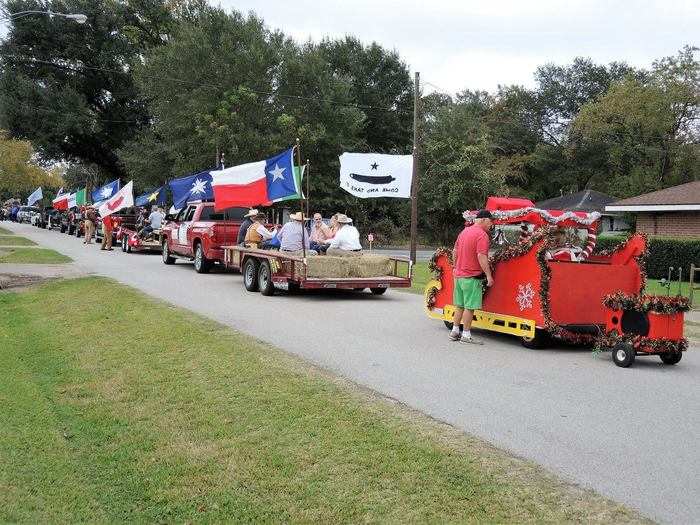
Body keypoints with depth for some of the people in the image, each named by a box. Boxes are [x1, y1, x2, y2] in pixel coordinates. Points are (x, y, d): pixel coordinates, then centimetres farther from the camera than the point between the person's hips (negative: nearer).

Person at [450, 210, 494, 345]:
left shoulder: (464, 231, 14)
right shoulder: (482, 235, -14)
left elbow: (455, 251, 21)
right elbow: (481, 256, -23)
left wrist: (456, 268, 30)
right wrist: (488, 275, -21)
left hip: (459, 275, 9)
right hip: (472, 277, -9)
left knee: (459, 305, 15)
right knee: (469, 307, -3)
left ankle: (455, 331, 21)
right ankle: (466, 335, 1)